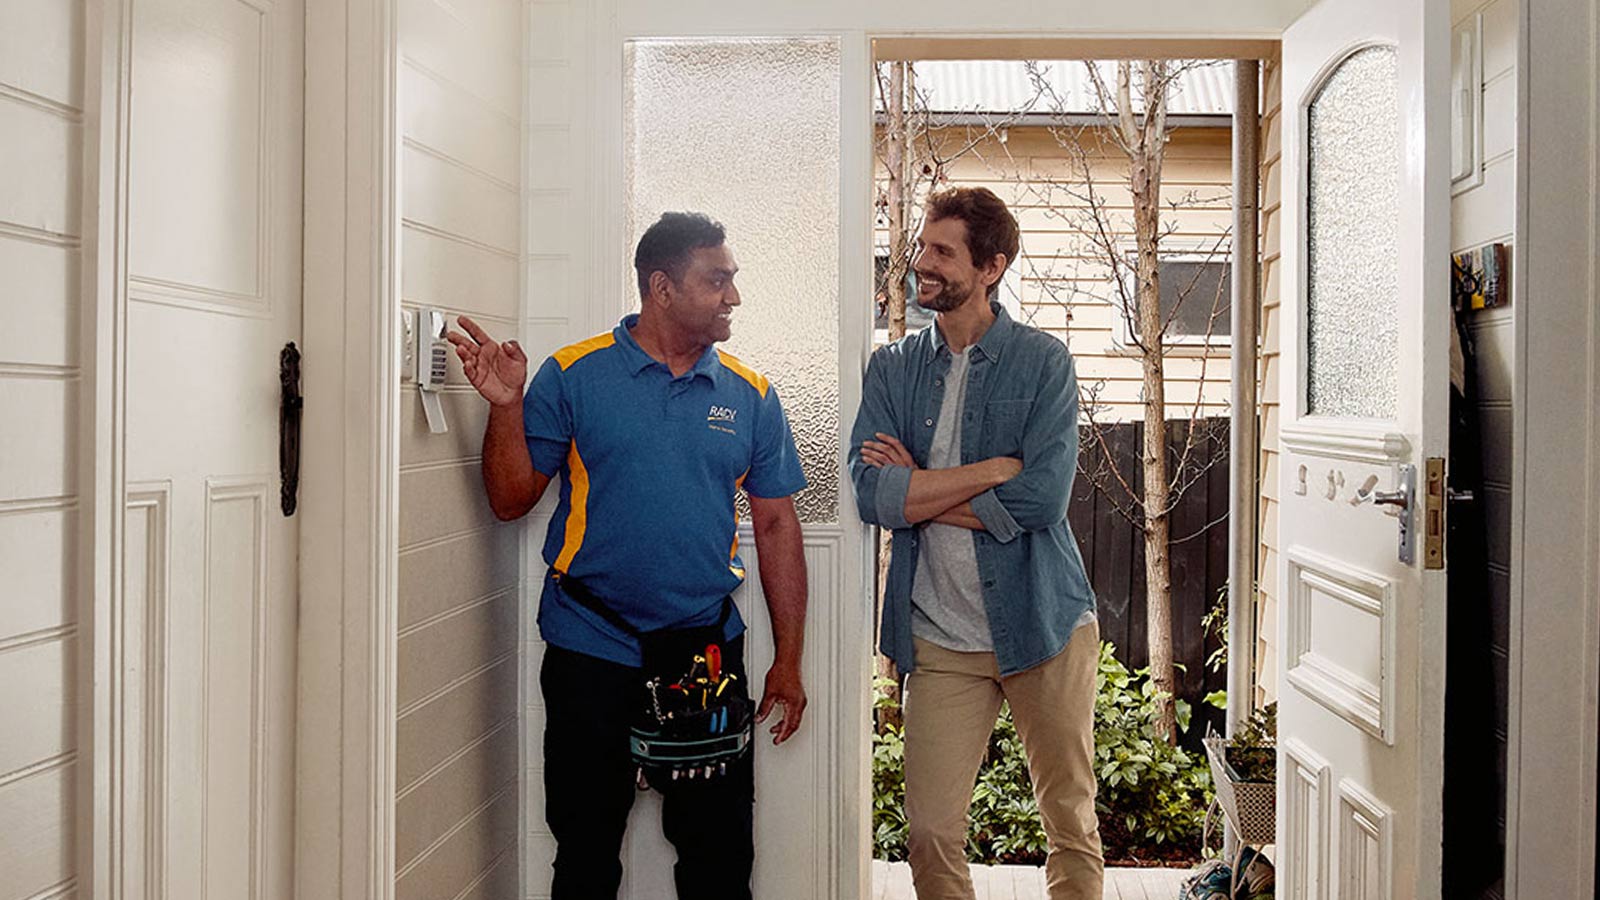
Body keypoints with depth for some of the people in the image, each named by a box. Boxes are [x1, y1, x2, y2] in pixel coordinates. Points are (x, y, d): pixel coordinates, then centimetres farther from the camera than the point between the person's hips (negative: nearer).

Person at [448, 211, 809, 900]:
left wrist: (788, 660, 5)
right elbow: (511, 500, -2)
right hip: (591, 655, -2)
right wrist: (505, 406, -18)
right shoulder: (573, 376, -3)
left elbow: (776, 526, 7)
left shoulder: (751, 396, 4)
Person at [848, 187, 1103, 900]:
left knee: (1072, 826, 12)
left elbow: (1042, 497, -16)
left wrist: (918, 491, -10)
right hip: (939, 634, 2)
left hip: (1042, 622, -1)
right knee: (930, 834, 4)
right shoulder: (892, 368, 5)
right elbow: (872, 494, -10)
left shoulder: (1042, 360, -3)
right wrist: (997, 469, -14)